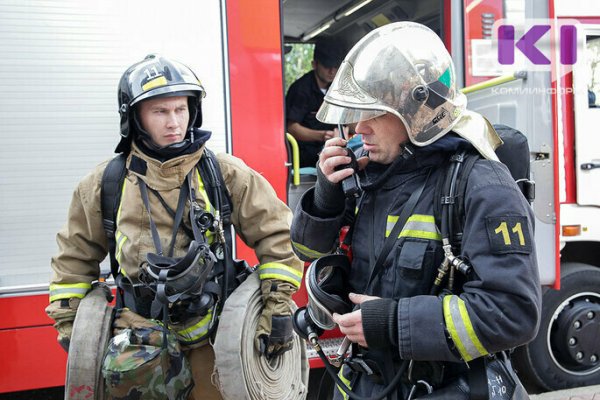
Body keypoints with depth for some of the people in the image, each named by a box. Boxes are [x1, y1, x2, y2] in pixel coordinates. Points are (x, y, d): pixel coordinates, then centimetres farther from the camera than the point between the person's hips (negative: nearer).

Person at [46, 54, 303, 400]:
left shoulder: (225, 173, -6)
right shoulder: (105, 185, -1)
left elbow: (276, 233, -4)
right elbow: (75, 257, 10)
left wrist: (278, 307, -10)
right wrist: (68, 324, 8)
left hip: (212, 338, -1)